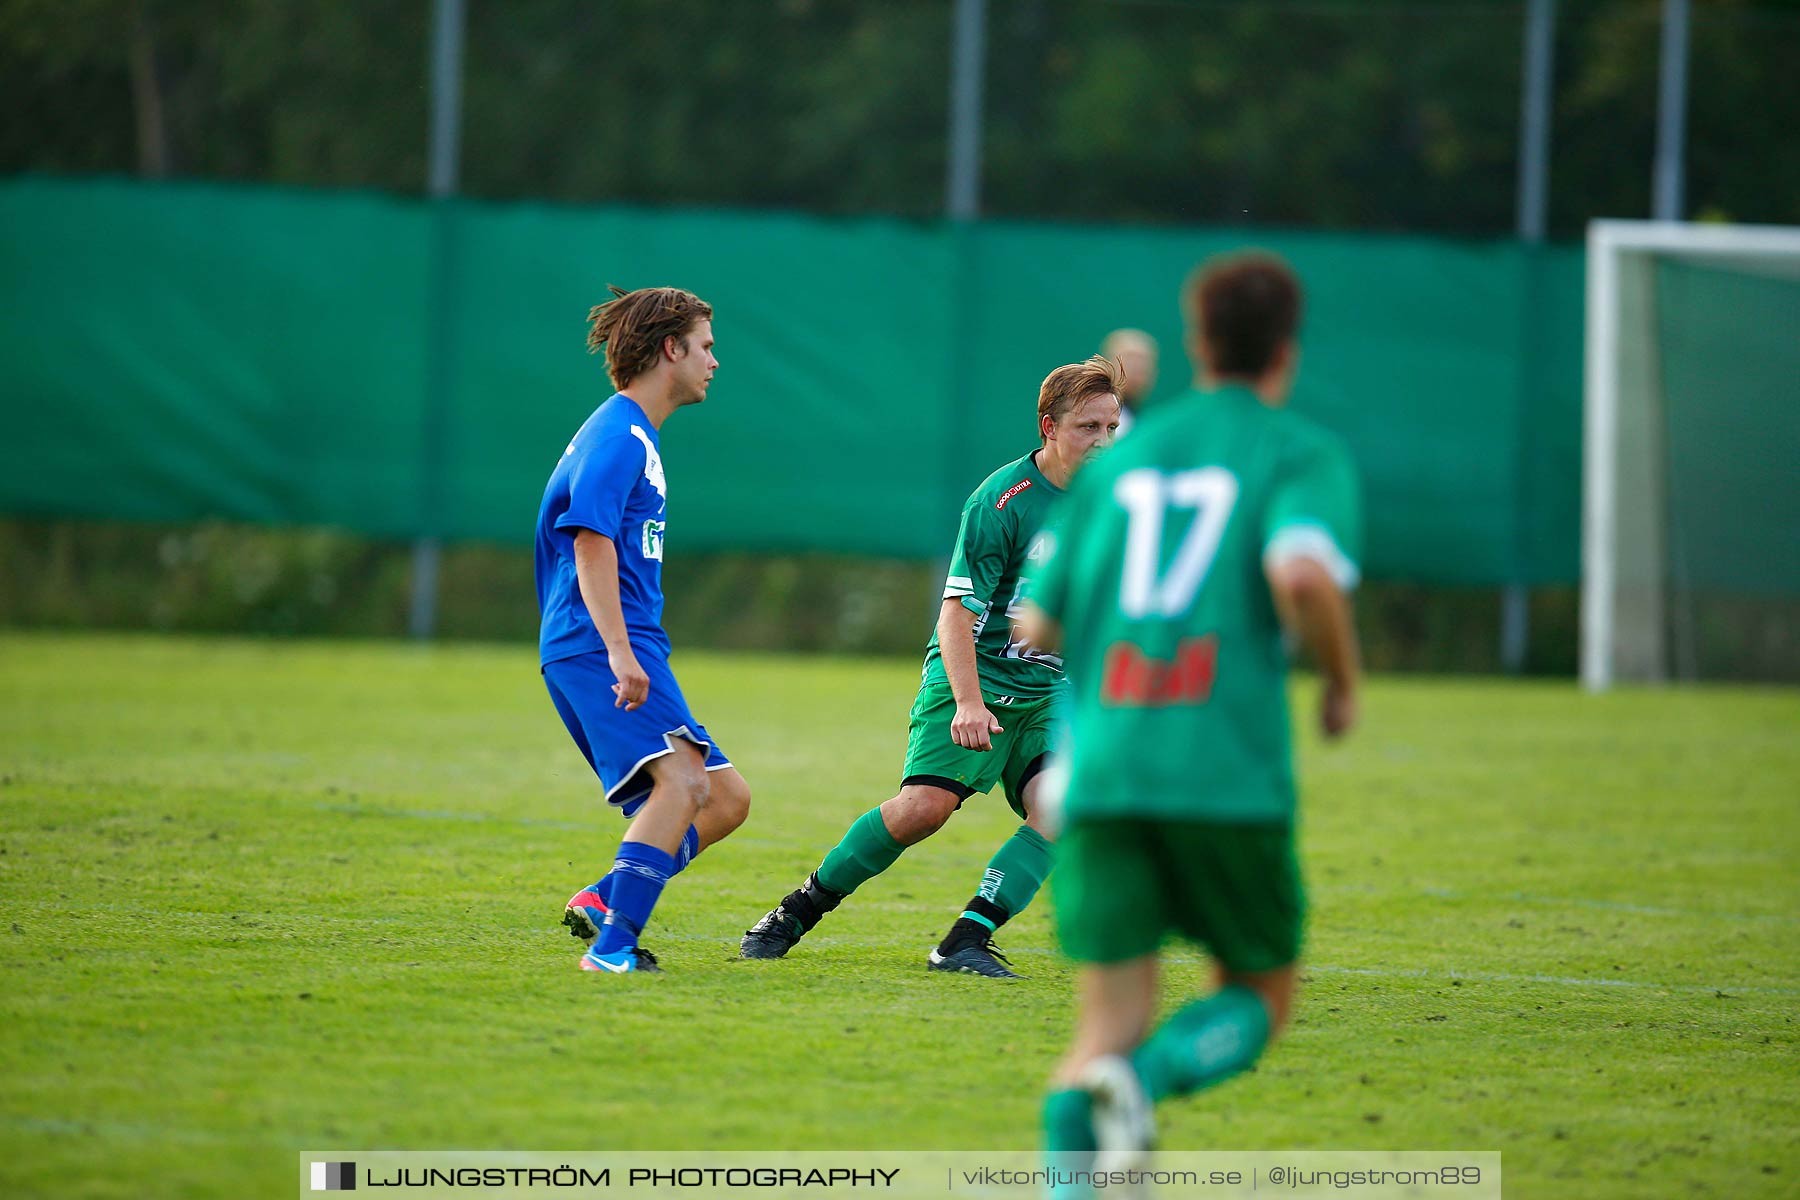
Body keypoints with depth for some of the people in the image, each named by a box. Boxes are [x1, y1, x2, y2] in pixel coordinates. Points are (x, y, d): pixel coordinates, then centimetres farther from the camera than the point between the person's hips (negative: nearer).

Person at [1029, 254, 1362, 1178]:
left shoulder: (1118, 459, 19)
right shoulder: (1304, 453, 5)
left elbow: (1032, 628, 19)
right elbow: (1303, 575, -16)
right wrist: (1343, 682, 2)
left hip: (1101, 773, 3)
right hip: (1228, 773, -3)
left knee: (1110, 1024, 4)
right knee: (1259, 996, 14)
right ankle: (1150, 1074, -19)